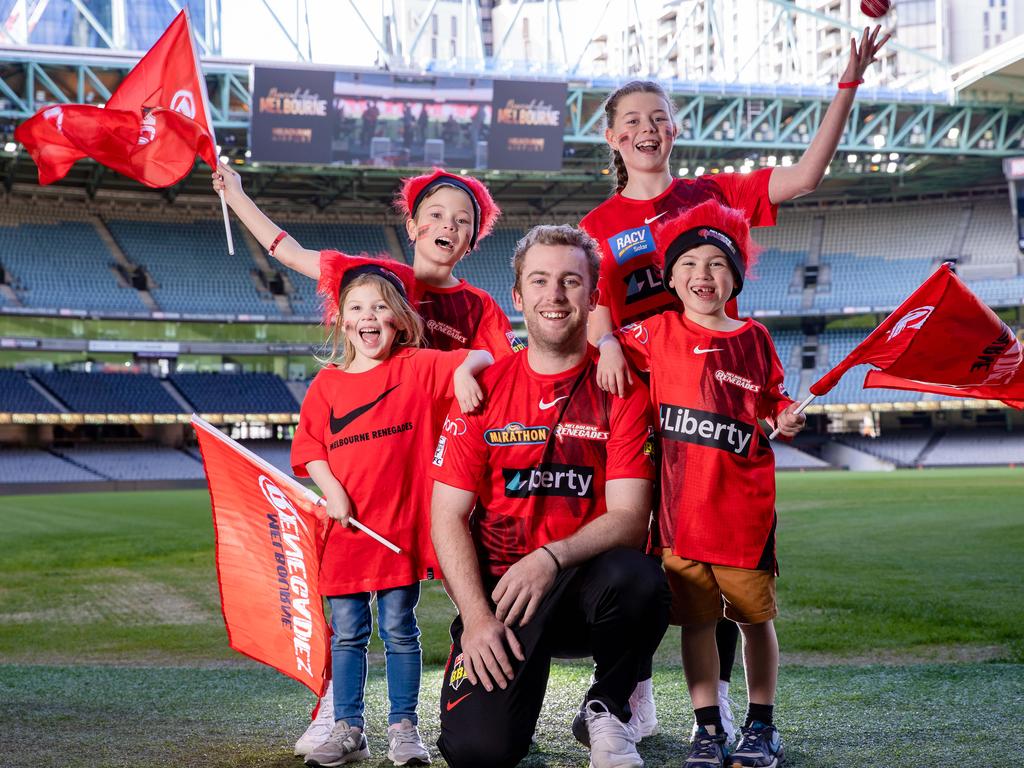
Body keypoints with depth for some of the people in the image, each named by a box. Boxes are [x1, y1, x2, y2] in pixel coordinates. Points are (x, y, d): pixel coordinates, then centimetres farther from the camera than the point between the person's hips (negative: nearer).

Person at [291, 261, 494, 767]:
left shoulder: (417, 367, 1)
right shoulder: (327, 383, 6)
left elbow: (482, 357, -6)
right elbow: (307, 445, 5)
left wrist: (464, 369, -28)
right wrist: (332, 490, -8)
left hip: (401, 525, -2)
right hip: (345, 525, 2)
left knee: (399, 631, 5)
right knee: (347, 634, 8)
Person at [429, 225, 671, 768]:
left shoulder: (622, 392, -2)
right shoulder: (483, 389, 1)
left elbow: (629, 518, -10)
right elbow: (448, 517, -1)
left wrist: (551, 558, -27)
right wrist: (476, 617, -13)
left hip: (584, 586, 0)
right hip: (497, 589, 0)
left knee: (639, 580, -36)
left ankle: (607, 710, -4)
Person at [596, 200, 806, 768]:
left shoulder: (753, 338, 7)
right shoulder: (659, 332, 4)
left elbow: (774, 403, 15)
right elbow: (607, 339, 12)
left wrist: (788, 421, -5)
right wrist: (610, 352, -8)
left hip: (745, 502, 0)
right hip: (680, 502, 0)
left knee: (755, 615, 7)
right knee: (695, 617, 6)